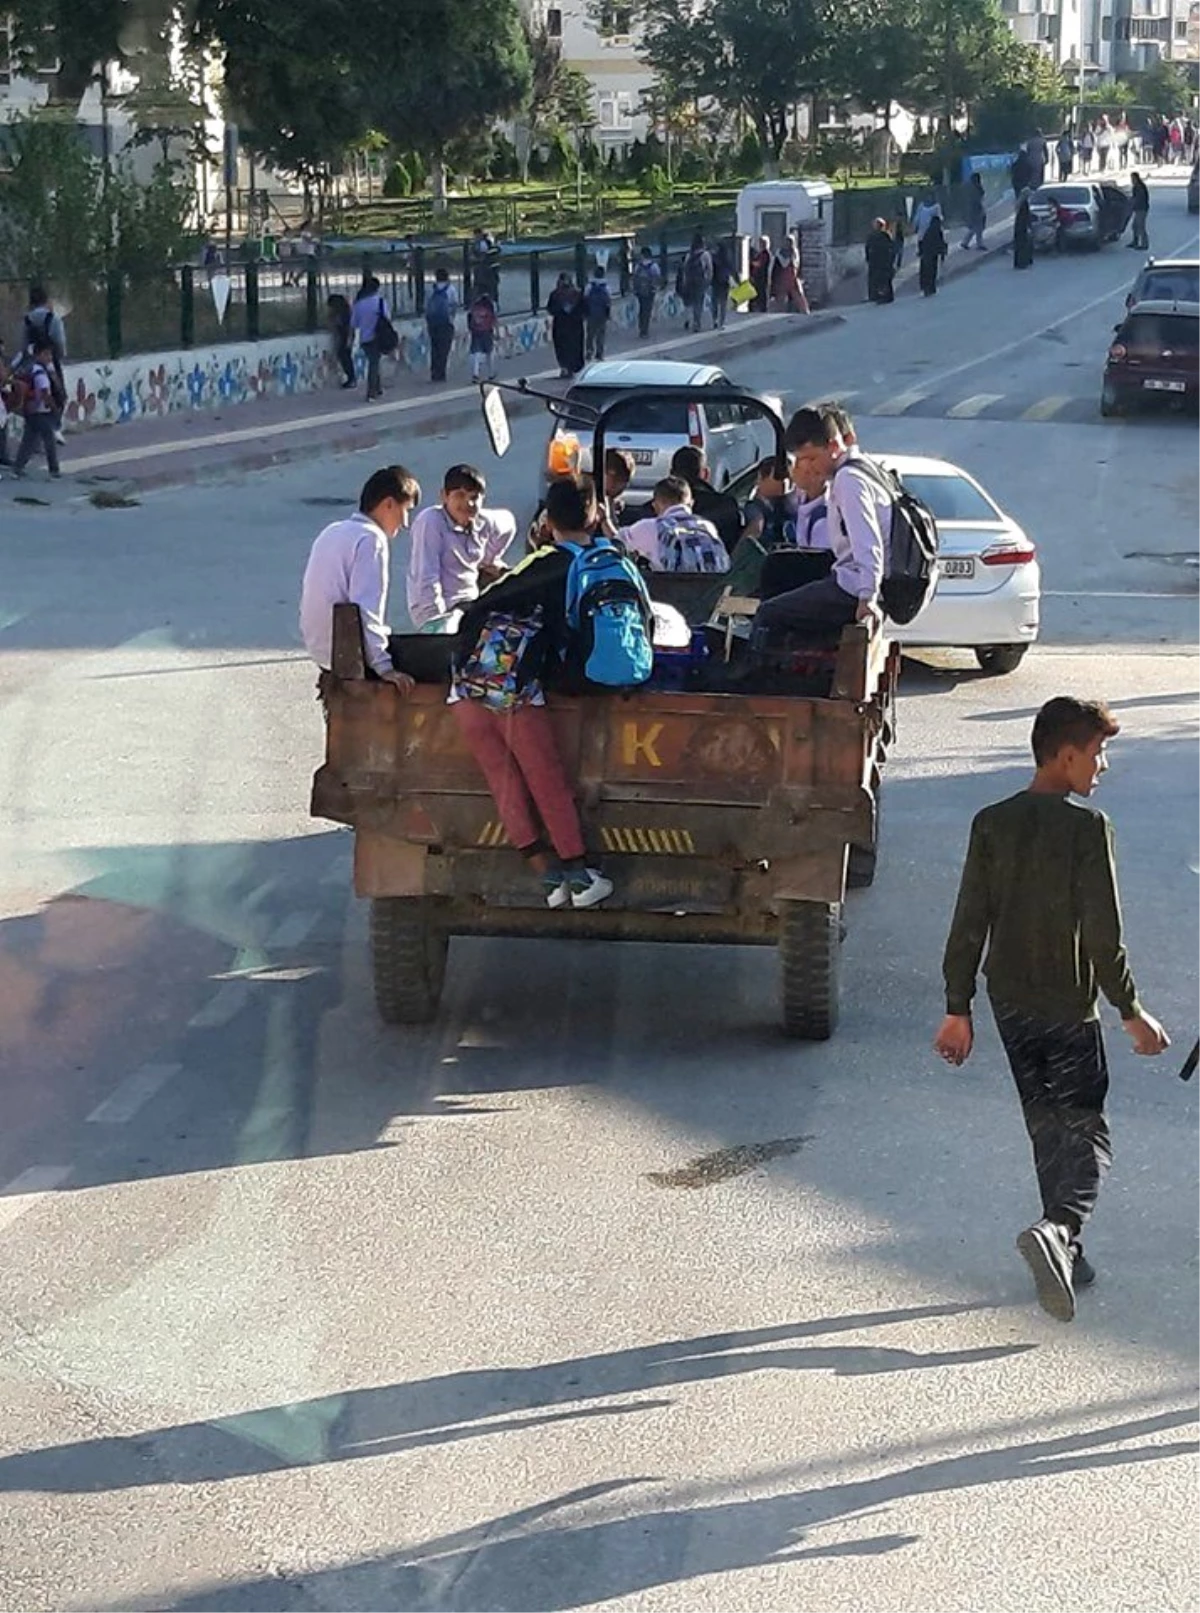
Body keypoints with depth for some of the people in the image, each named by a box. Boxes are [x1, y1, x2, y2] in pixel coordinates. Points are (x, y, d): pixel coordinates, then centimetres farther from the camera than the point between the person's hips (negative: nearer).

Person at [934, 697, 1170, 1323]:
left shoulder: (991, 824, 0)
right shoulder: (1086, 828, -15)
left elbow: (969, 925, 1)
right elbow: (1104, 934, -16)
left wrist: (958, 1008, 8)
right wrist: (1130, 1011, -7)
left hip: (1009, 1001, 5)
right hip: (1068, 1006, -5)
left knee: (1046, 1125, 17)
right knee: (1086, 1130, 1)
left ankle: (1065, 1251, 21)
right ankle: (1059, 1229, -23)